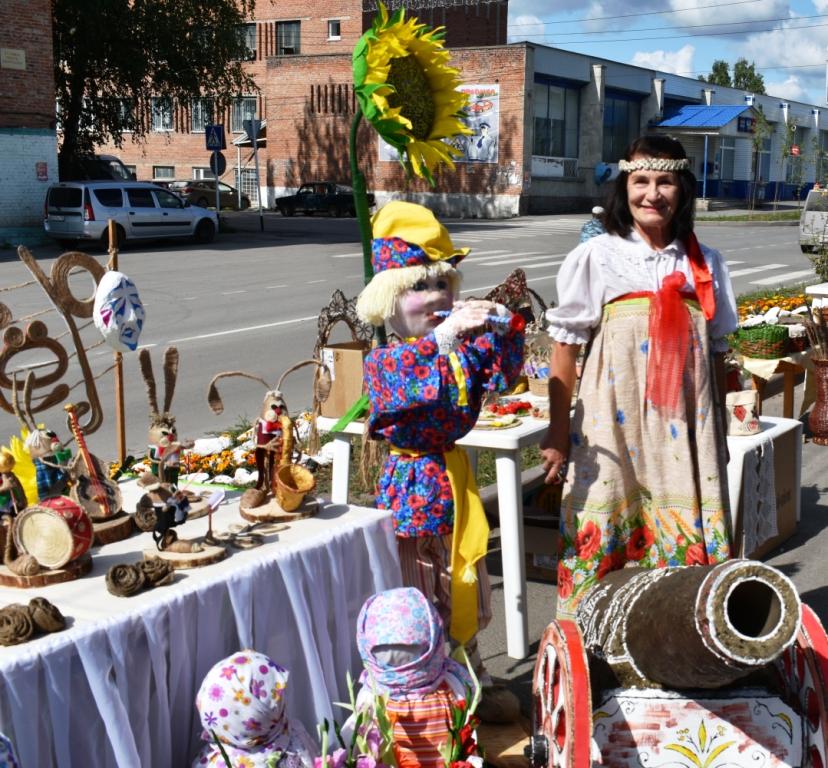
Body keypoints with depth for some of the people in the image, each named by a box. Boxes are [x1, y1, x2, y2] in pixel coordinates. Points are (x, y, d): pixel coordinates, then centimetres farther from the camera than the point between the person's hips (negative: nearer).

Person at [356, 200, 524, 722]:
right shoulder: (383, 359, -12)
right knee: (414, 588, 3)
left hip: (454, 475, 5)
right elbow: (404, 376, -34)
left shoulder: (466, 345, 4)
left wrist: (505, 331, -21)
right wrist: (443, 337, -47)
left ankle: (472, 676, 31)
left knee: (460, 584, 17)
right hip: (412, 481, -5)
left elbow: (501, 377, -5)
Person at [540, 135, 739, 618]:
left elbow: (717, 355, 13)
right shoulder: (595, 259, -1)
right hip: (614, 434, -2)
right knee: (605, 542, 0)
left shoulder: (705, 265, 8)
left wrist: (719, 434, 13)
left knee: (692, 550, 4)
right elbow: (565, 349, 0)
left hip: (685, 434, 3)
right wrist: (557, 434, -2)